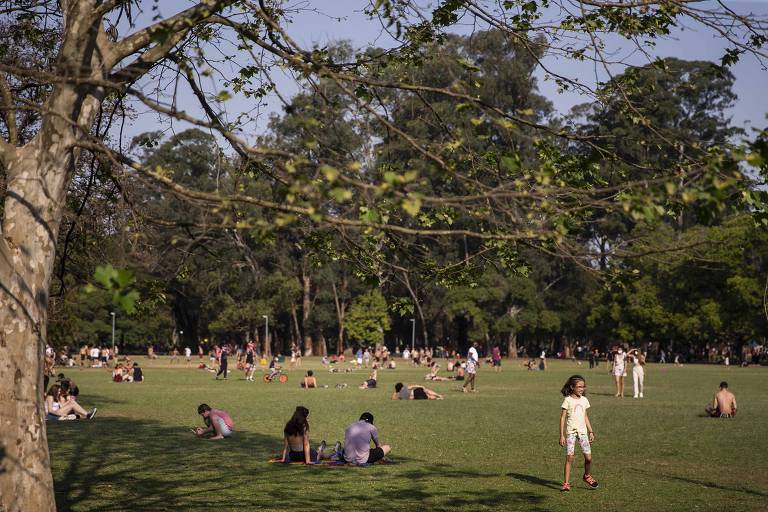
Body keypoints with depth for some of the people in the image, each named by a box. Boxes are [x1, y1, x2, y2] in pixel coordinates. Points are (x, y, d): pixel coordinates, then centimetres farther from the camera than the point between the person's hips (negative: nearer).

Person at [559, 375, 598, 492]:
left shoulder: (584, 400, 9)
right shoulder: (568, 400, -6)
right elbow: (562, 418, -5)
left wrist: (591, 432, 14)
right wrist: (562, 435, -8)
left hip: (583, 431, 4)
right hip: (570, 431, -4)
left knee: (588, 457, -2)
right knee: (569, 457, -7)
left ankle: (587, 475, 26)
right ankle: (566, 483, -1)